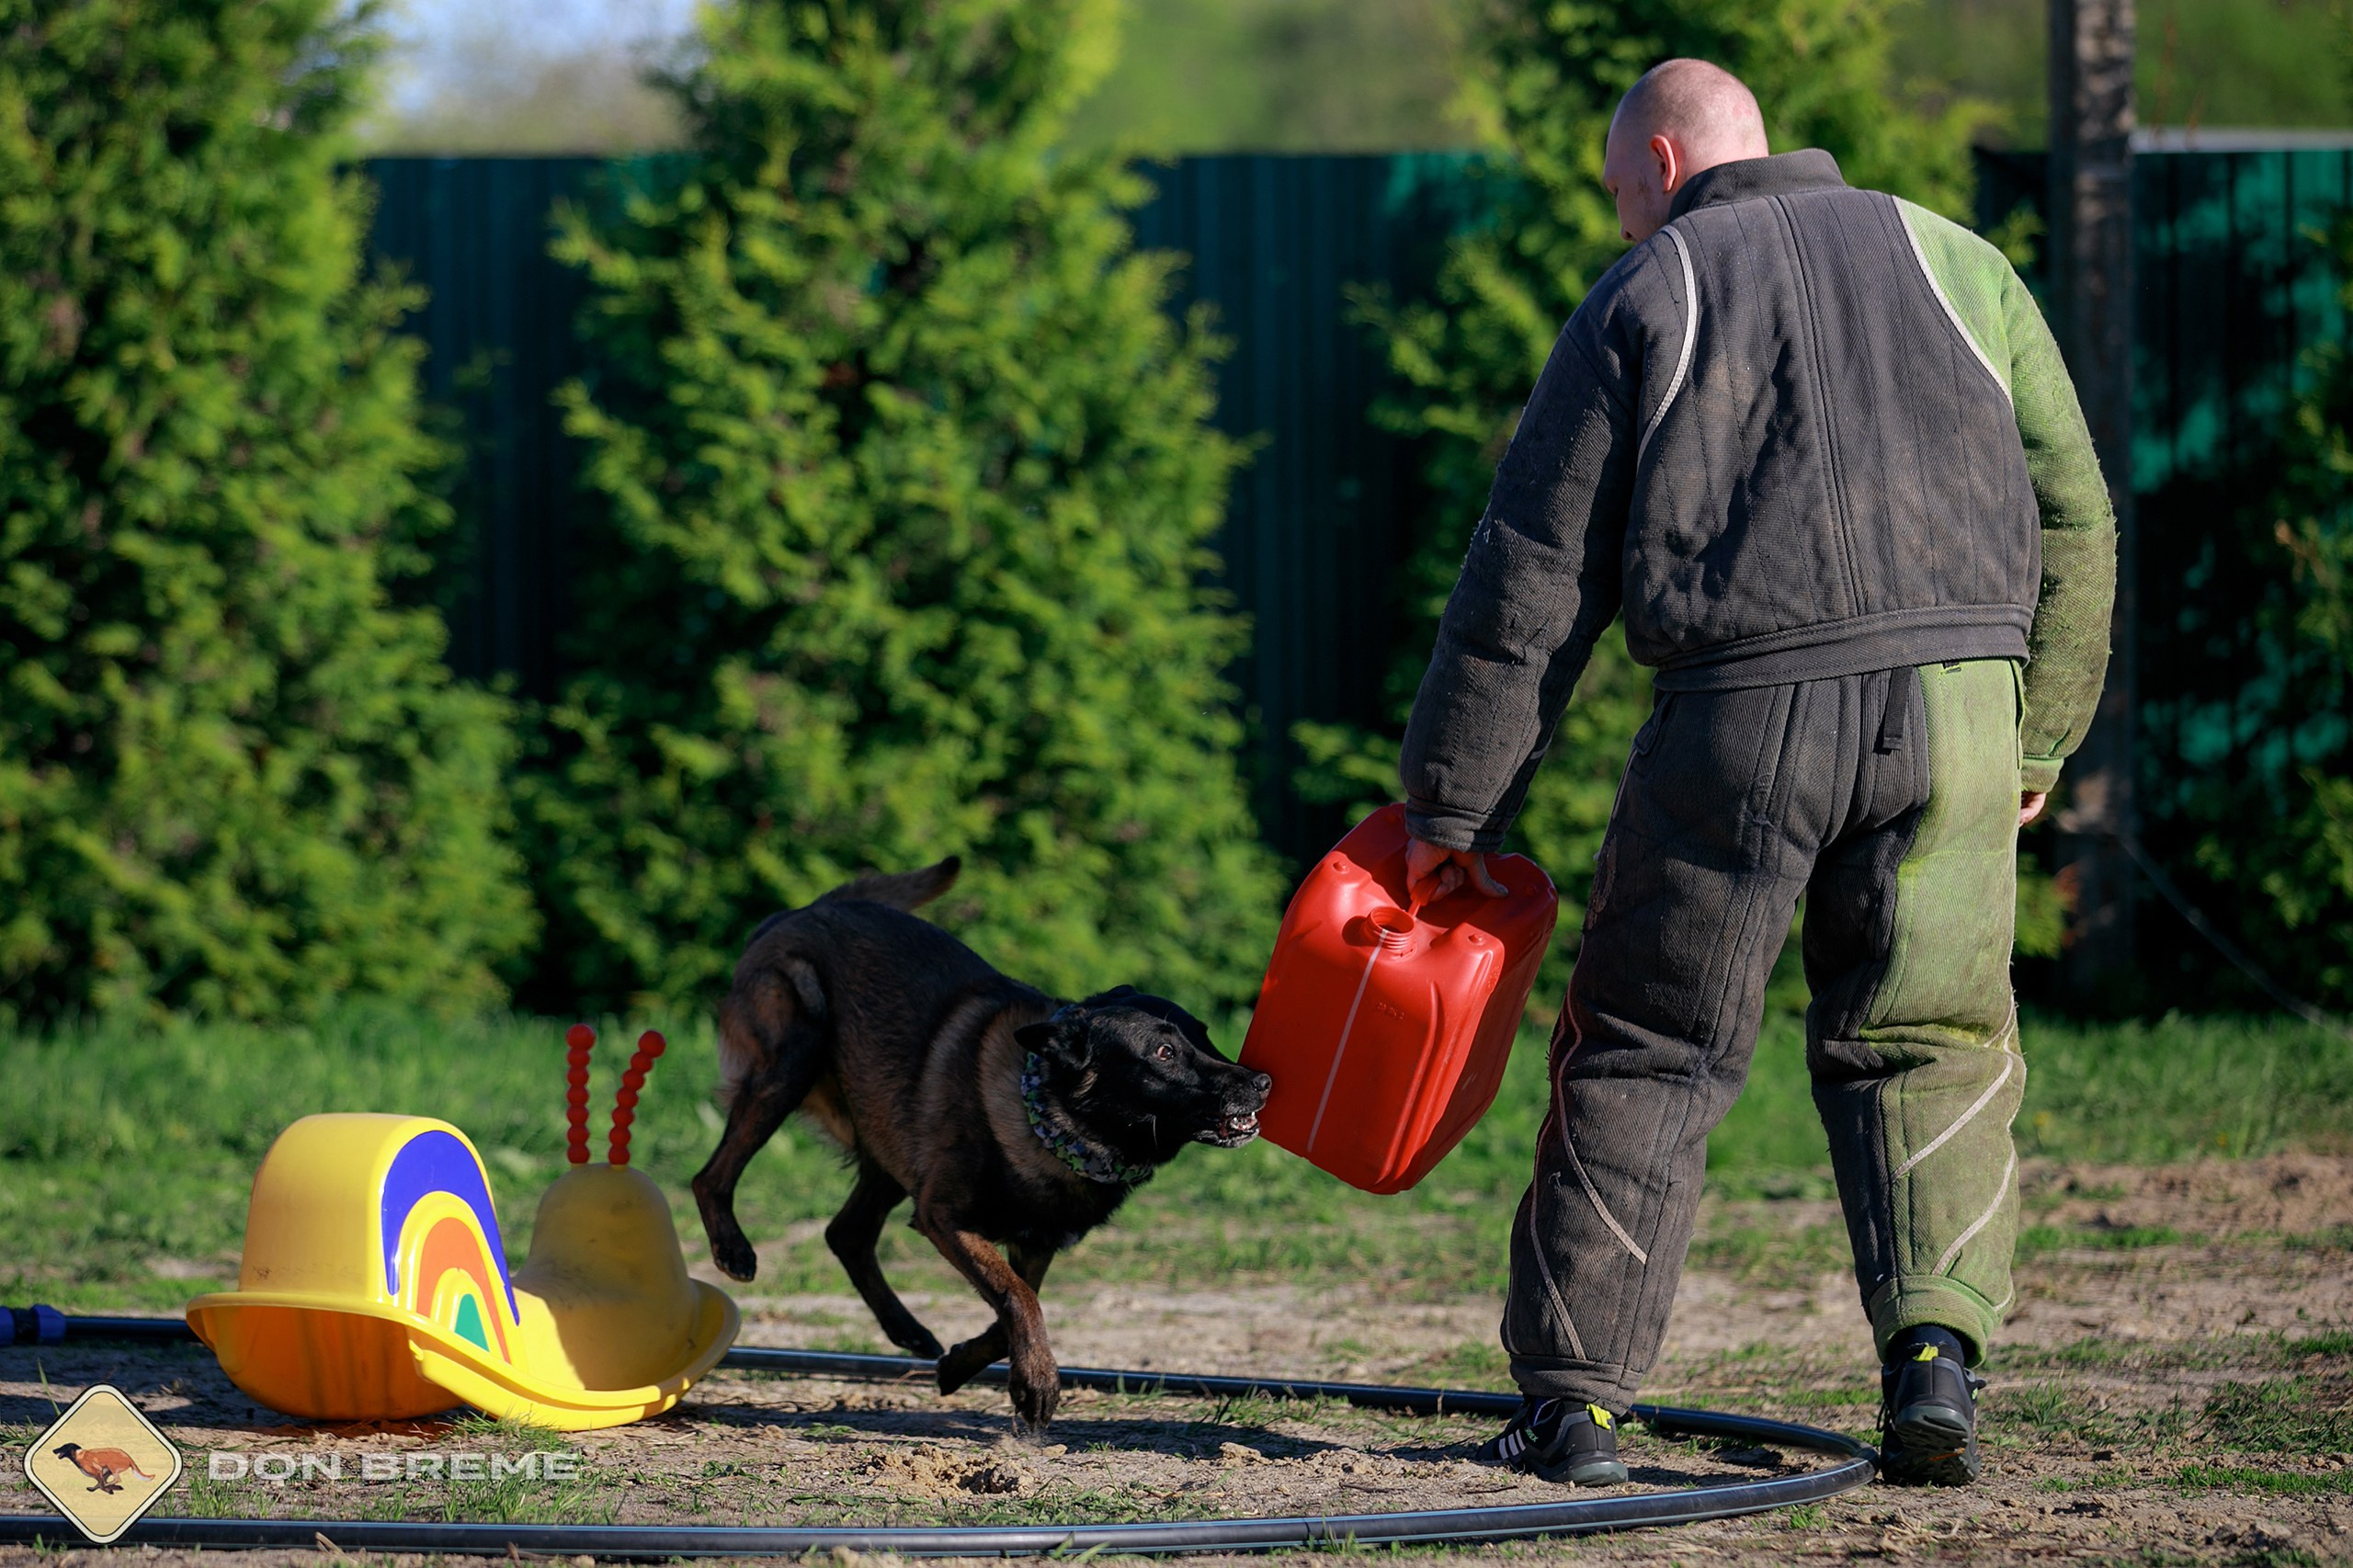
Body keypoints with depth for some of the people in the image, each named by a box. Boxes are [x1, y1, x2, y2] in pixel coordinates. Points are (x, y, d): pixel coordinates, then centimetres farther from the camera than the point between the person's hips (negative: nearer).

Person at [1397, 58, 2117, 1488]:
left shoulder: (1643, 300, 10)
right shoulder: (1953, 262, 17)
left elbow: (1535, 576, 7)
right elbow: (2072, 514, 16)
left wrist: (1452, 808, 10)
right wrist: (2040, 733, 24)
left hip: (1740, 718, -2)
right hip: (1955, 696, 2)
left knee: (1646, 1052, 8)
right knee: (1928, 1047, 10)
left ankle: (1572, 1398, 8)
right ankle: (1937, 1353, -10)